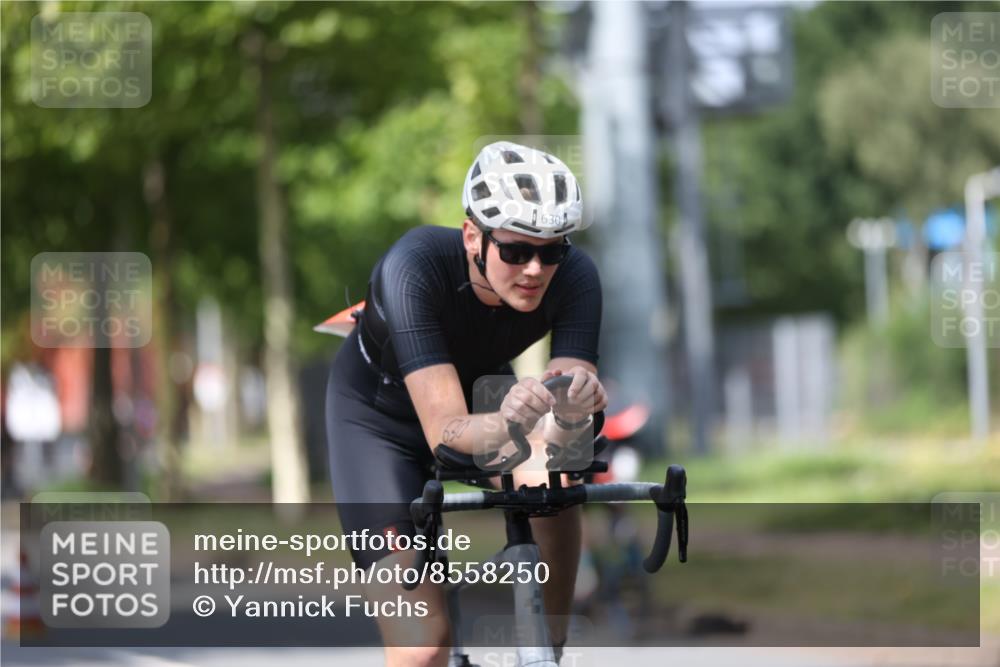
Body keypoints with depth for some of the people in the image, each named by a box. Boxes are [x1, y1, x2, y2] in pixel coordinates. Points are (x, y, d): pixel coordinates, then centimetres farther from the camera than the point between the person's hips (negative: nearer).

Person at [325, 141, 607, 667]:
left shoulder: (574, 276, -28)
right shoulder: (415, 265, -38)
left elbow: (558, 437, -33)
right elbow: (444, 429, -44)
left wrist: (571, 413, -56)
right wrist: (507, 422, -65)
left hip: (482, 392, 3)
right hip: (379, 415, -3)